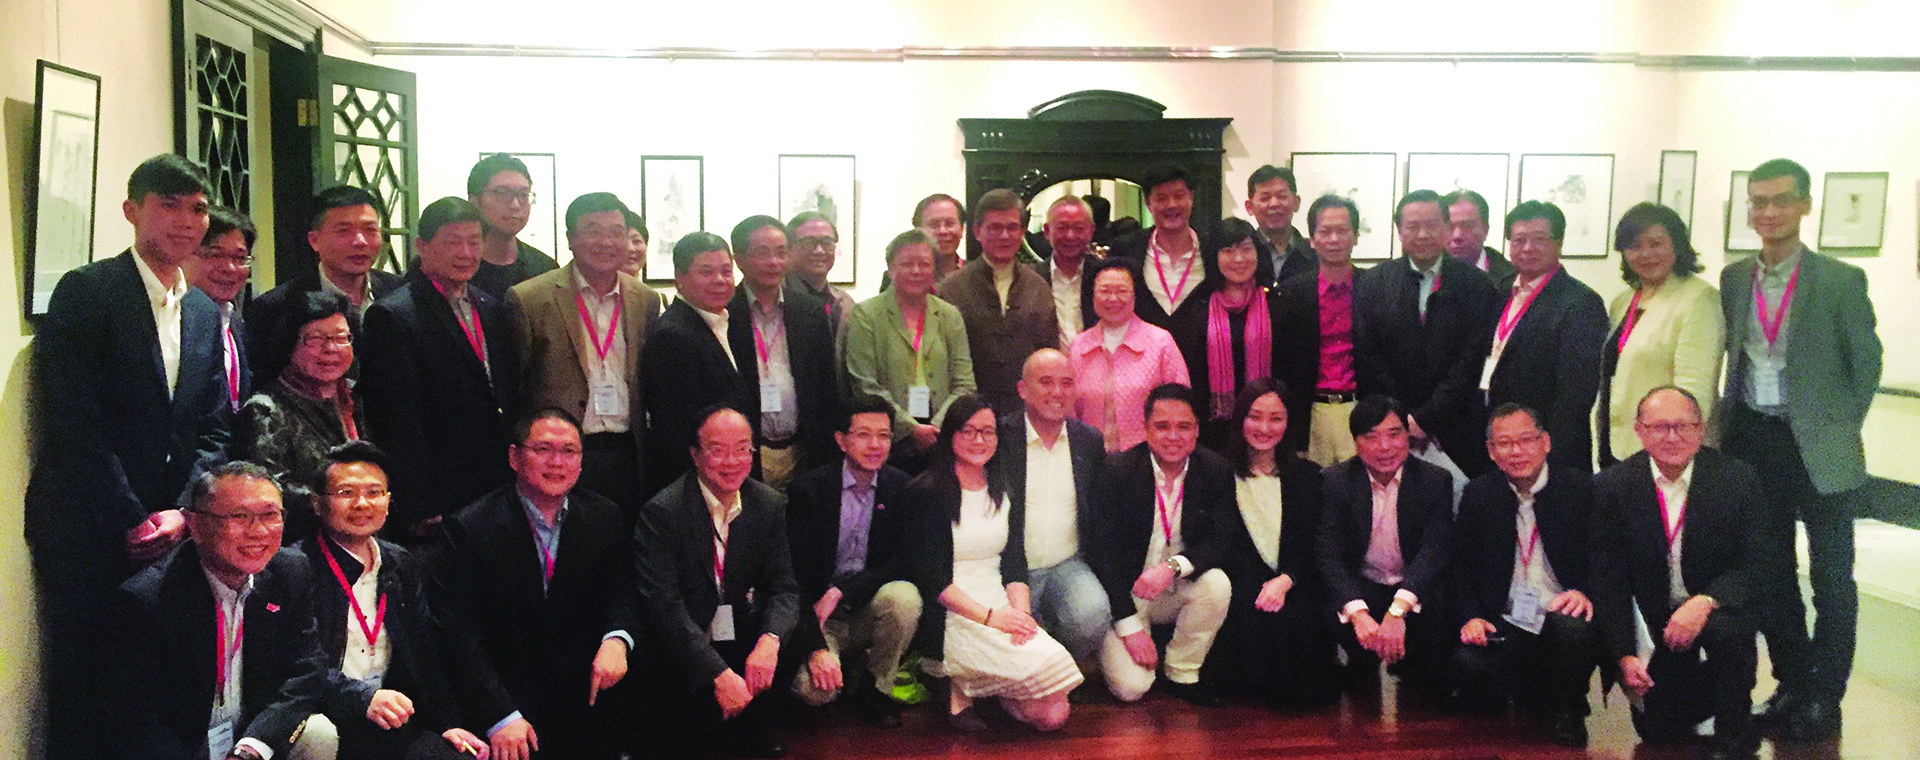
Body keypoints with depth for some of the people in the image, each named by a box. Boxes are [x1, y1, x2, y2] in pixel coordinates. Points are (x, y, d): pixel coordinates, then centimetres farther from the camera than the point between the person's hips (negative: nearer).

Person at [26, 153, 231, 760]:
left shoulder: (205, 313, 14)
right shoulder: (85, 292, -4)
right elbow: (75, 421, -10)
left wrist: (181, 514, -3)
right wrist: (132, 521, -12)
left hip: (171, 531, 5)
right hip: (87, 531, -5)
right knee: (85, 686, 0)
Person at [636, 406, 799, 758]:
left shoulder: (771, 505, 2)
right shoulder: (661, 513, -12)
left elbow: (784, 588, -1)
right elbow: (664, 606, -19)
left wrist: (769, 641, -24)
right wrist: (719, 673, -28)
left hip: (749, 643, 3)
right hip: (688, 648, -3)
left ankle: (755, 723, 15)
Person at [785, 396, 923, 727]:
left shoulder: (902, 488, -1)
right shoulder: (808, 488, -8)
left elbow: (903, 562, -8)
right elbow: (794, 575, -12)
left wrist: (840, 592, -22)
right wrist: (815, 648, -24)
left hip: (871, 607, 2)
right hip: (819, 614, -2)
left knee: (904, 596, -31)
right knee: (815, 688, -28)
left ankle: (875, 687, -5)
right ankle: (846, 668, 11)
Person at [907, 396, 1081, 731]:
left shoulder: (1003, 492, 14)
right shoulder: (926, 493, -4)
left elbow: (1014, 563, 10)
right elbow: (931, 576, -9)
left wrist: (1021, 611, -11)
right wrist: (989, 617, -18)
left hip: (1002, 606, 6)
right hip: (953, 616, -5)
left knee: (1055, 714, -14)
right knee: (1043, 665, -27)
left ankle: (975, 682, 8)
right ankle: (961, 690, -3)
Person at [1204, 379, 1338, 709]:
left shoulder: (1306, 475, 15)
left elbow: (1313, 546, 6)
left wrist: (1285, 581, -14)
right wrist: (1260, 589, -15)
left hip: (1295, 586, 2)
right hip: (1240, 588, -2)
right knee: (1255, 617, -32)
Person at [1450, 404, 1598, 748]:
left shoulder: (1580, 488, -1)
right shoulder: (1478, 495, 6)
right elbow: (1461, 567, 11)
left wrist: (1585, 592, -21)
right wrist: (1470, 616, -7)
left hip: (1564, 614, -2)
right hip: (1506, 623, 2)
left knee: (1572, 629, -37)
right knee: (1467, 664, -28)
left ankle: (1567, 712, -3)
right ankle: (1531, 698, 9)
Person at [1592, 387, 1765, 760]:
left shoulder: (1738, 479, -10)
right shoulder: (1612, 487, -9)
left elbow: (1755, 566, -11)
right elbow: (1608, 580, -5)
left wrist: (1705, 601, -31)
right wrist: (1625, 656, -12)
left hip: (1719, 609, -1)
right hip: (1654, 623, 1)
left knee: (1727, 629, -35)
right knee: (1657, 730, -2)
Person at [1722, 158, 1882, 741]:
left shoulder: (1841, 281, -8)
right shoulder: (1734, 278, 4)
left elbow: (1866, 362, -2)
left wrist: (1840, 428, -3)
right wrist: (1729, 422, 3)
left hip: (1818, 449, -4)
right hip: (1754, 442, 4)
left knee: (1831, 577, 6)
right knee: (1770, 573, 14)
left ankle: (1824, 698, 18)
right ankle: (1792, 682, 29)